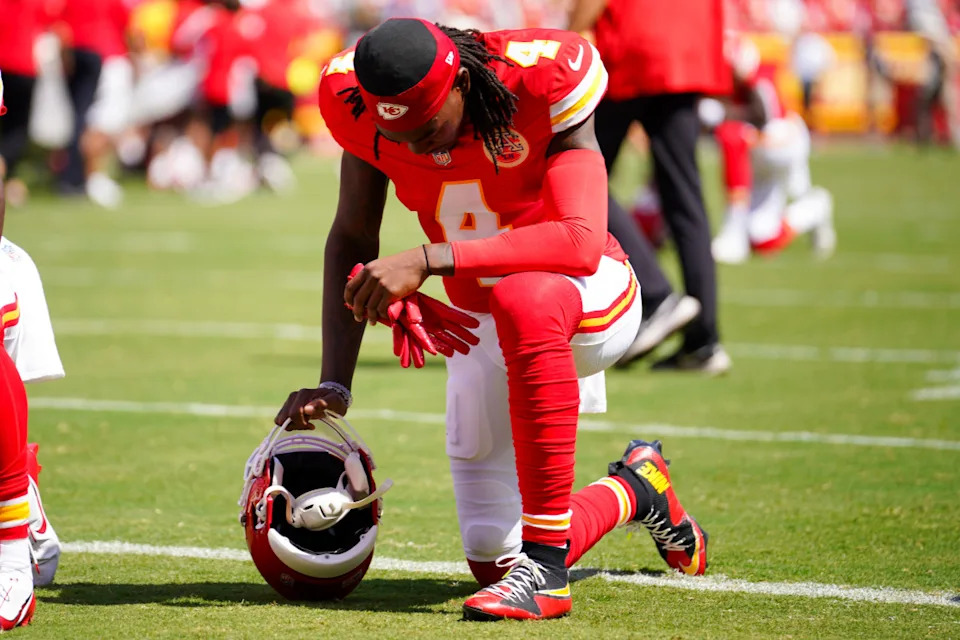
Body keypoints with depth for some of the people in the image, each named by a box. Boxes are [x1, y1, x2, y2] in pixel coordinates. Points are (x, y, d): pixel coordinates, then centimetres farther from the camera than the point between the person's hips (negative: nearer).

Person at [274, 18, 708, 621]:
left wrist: (427, 260, -43)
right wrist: (334, 385, -11)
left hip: (591, 299, -5)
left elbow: (582, 242, -37)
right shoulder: (360, 102, -14)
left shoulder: (543, 80, -27)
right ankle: (636, 491, 33)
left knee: (523, 300, -43)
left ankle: (546, 566, -33)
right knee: (493, 562, 1)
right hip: (482, 324, 5)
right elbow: (353, 239, -1)